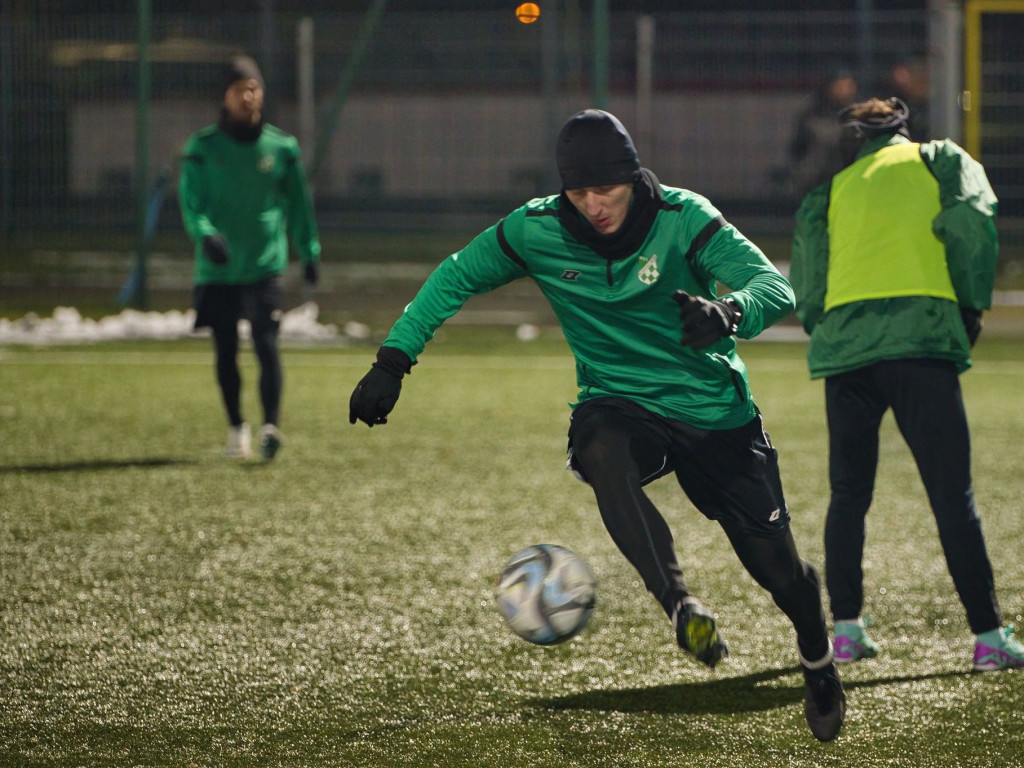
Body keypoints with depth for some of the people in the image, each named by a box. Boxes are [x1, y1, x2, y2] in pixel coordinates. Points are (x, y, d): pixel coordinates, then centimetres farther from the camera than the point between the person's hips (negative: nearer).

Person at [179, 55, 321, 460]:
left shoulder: (281, 146, 4)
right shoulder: (203, 147, -1)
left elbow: (298, 202, 14)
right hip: (218, 270, 1)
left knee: (266, 344, -15)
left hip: (266, 265, -1)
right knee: (226, 351, 9)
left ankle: (270, 426, -20)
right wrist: (205, 234, -27)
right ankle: (236, 427, 24)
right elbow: (190, 201, -7)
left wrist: (309, 251, 14)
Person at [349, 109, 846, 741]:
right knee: (603, 455, -38)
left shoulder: (682, 218, -17)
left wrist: (727, 313, -49)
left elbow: (775, 287, -26)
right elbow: (455, 278, 6)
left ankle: (819, 664, 35)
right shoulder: (537, 231, -9)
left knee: (776, 563, 1)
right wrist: (394, 360, -3)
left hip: (715, 412, -1)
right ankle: (682, 606, -44)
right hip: (620, 408, 1)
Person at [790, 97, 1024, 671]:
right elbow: (971, 221, -3)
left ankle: (847, 627, 12)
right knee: (953, 495, -3)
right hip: (922, 334, -3)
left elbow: (806, 293, 11)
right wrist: (973, 304, 5)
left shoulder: (830, 193, 21)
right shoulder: (940, 160, 16)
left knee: (849, 492, 16)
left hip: (844, 346, 3)